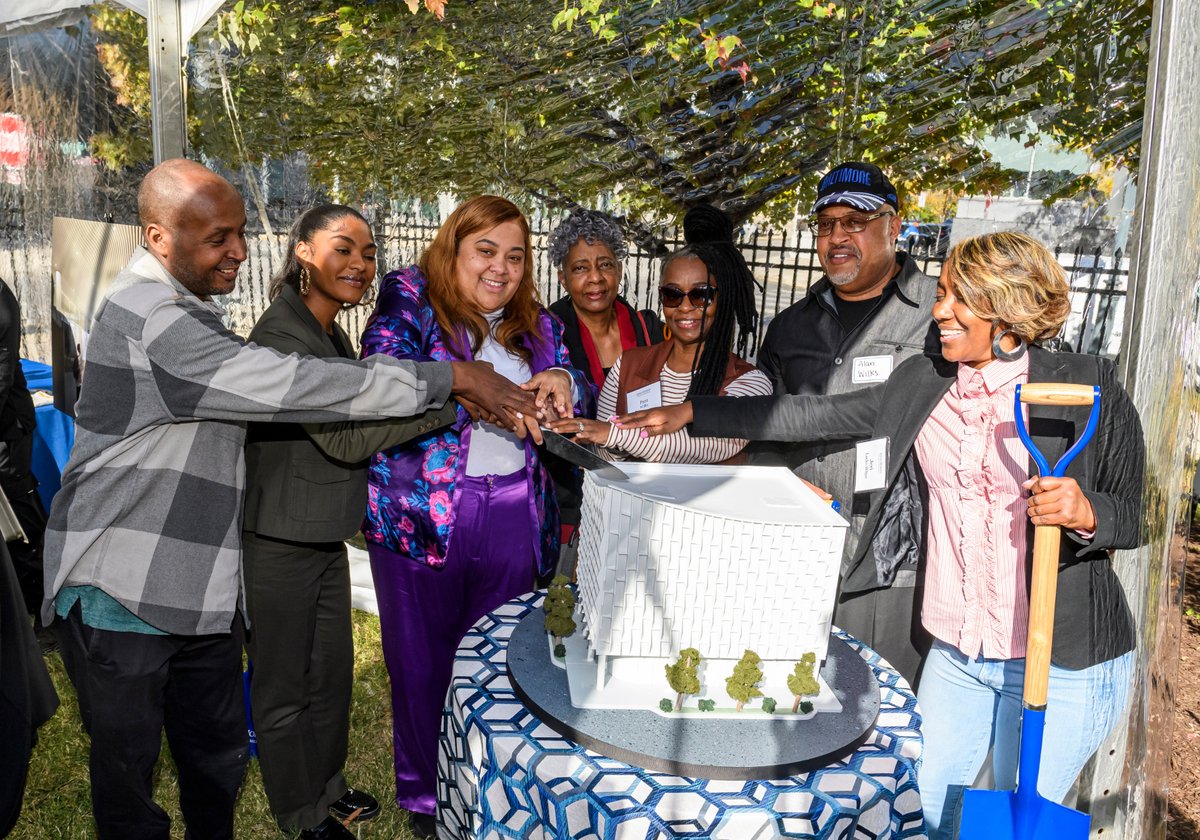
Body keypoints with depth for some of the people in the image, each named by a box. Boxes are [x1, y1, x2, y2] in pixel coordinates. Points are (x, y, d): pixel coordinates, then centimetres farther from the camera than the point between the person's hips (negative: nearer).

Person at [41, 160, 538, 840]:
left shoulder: (188, 310, 14)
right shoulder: (152, 320, -22)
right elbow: (294, 387, -28)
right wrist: (453, 377, -26)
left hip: (198, 586, 9)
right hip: (120, 592, -9)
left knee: (218, 757, 17)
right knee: (128, 768, 8)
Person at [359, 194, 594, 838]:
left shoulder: (536, 326, 12)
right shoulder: (408, 300, -1)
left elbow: (581, 407, 10)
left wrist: (564, 382, -15)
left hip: (514, 514, 3)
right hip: (420, 512, -3)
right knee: (421, 661, 10)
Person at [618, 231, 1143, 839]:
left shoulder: (1086, 388, -9)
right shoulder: (923, 384, 3)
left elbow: (1130, 518, -4)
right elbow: (818, 417, 3)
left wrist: (1085, 514, -28)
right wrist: (692, 414, 2)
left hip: (1064, 663, -4)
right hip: (956, 652, 5)